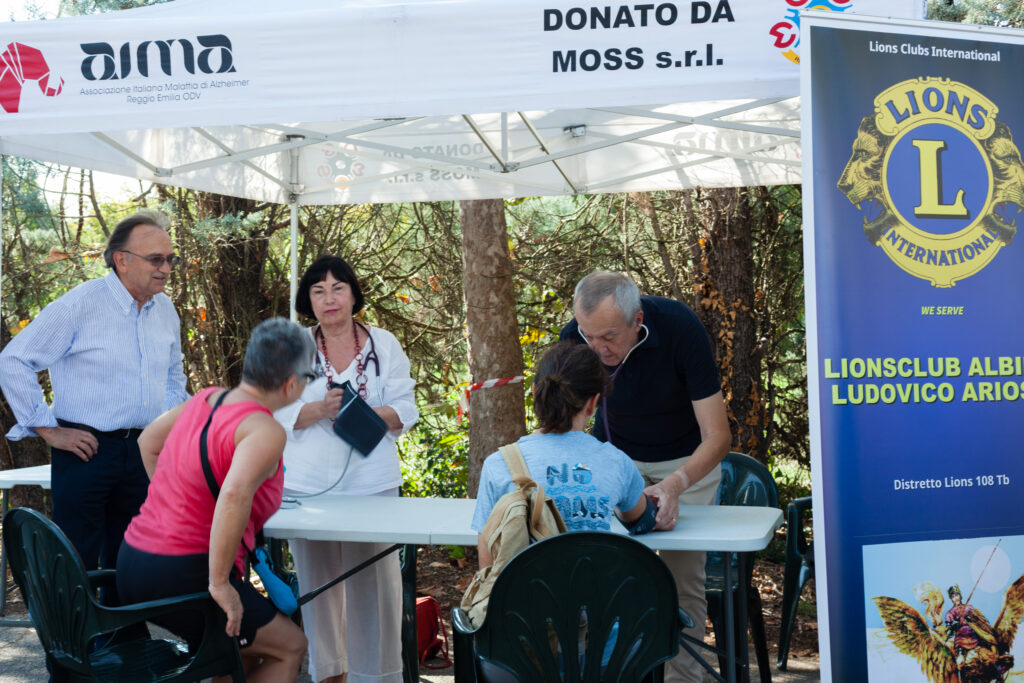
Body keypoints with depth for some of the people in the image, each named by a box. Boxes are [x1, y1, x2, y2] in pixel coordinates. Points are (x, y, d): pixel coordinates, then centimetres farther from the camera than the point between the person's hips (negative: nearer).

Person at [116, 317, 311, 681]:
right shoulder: (266, 432, -17)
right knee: (290, 647, 9)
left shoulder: (206, 399, 9)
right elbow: (235, 495, -35)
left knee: (252, 638, 27)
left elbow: (148, 441, 25)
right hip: (178, 576, -9)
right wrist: (219, 583, -28)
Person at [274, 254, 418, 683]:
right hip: (309, 484, 1)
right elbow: (279, 414, 3)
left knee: (374, 579, -3)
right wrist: (320, 410, -16)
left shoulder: (384, 345, 7)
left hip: (372, 483, -1)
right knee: (318, 579, 4)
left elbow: (405, 411, 4)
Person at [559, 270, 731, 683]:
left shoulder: (680, 328, -32)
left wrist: (674, 484, -47)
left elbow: (717, 436, -29)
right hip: (616, 455, 2)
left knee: (683, 580, -7)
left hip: (686, 460, -2)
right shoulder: (574, 339, -24)